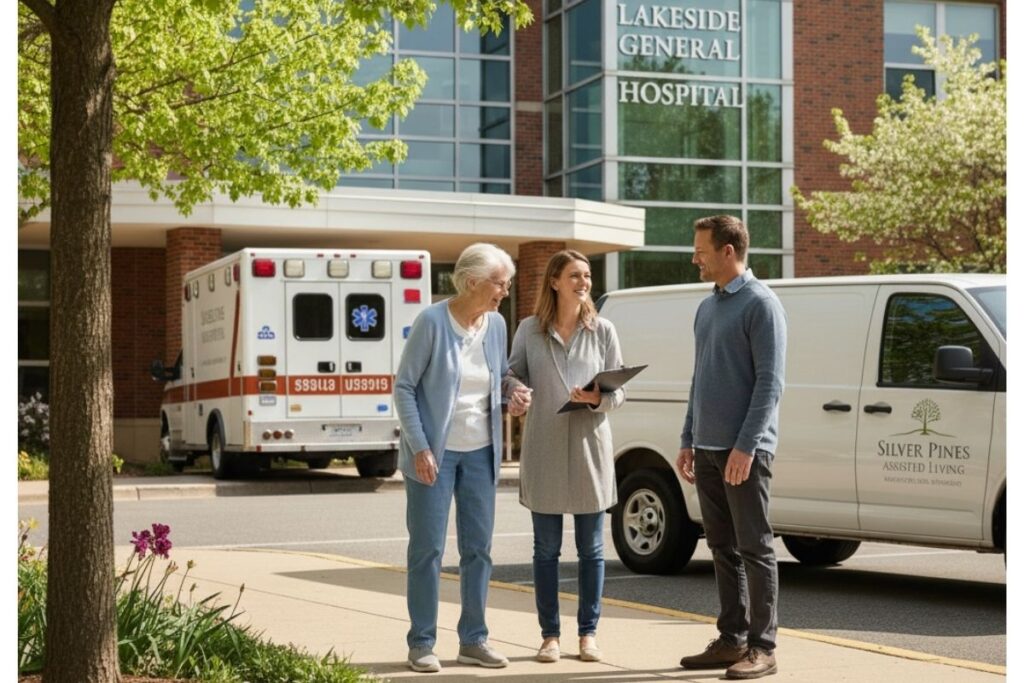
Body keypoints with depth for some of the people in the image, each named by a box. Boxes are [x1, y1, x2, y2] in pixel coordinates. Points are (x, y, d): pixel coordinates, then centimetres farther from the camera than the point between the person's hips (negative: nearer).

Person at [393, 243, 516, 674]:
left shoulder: (496, 325, 3)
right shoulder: (432, 322, -13)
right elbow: (403, 386, -11)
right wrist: (420, 447, -16)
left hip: (480, 452, 6)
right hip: (434, 452, -6)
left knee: (478, 547, 9)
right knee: (428, 549, 0)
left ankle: (473, 640, 19)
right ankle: (421, 644, 9)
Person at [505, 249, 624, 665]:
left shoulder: (602, 331, 3)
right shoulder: (529, 330, 2)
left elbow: (618, 390, 3)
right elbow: (514, 374, 7)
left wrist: (597, 398, -17)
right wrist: (516, 394, -15)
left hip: (590, 448, 1)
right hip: (544, 450, 0)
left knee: (591, 549, 6)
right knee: (546, 548, 6)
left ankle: (588, 633, 15)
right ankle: (550, 635, 14)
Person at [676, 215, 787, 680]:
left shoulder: (760, 304, -8)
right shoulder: (707, 308, 16)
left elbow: (770, 382, -14)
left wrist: (746, 446, -19)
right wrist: (688, 442, 16)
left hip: (743, 450, -8)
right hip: (707, 449, 8)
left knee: (753, 548, -4)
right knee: (723, 548, 11)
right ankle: (731, 640, 17)